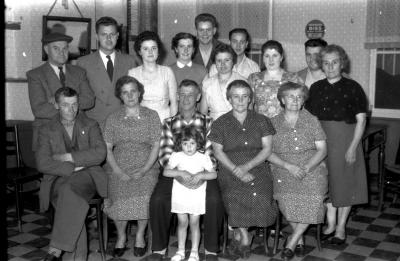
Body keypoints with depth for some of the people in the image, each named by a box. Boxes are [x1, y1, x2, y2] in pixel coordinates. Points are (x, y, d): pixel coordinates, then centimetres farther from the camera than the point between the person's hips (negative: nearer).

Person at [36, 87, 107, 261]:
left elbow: (100, 153, -3)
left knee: (71, 188, -36)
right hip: (59, 178, 1)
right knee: (72, 201, -34)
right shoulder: (46, 130, 12)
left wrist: (67, 157, -8)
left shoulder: (90, 126, 14)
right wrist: (73, 168, -11)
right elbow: (42, 164, -2)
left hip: (87, 176, 0)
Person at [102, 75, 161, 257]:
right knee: (119, 196, -27)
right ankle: (121, 236, 0)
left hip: (146, 167, 0)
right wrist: (118, 171, -10)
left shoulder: (151, 116, 7)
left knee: (144, 195, -28)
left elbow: (156, 145, 3)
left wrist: (144, 169, -10)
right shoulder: (112, 119, 10)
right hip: (119, 168, 1)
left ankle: (140, 235, 0)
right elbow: (107, 148, 5)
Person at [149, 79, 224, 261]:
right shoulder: (169, 123, 13)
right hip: (174, 172, 1)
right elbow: (165, 155, 3)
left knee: (214, 200, -28)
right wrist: (179, 174, -16)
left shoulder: (207, 122, 12)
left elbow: (211, 155, 3)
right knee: (157, 200, -25)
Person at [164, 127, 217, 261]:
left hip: (197, 195, -1)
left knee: (194, 223, 4)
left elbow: (214, 174, -4)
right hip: (180, 194, 1)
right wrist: (180, 172, -23)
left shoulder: (203, 157, -3)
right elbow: (166, 171, -10)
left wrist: (202, 175, -21)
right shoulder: (176, 156, -3)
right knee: (182, 222, 8)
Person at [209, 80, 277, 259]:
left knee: (262, 201, -27)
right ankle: (245, 237, -4)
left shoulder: (261, 121, 12)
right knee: (234, 198, -31)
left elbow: (267, 149, 5)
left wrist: (247, 166, -11)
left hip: (257, 169, 1)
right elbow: (218, 151, 4)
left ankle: (239, 235, 0)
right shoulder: (221, 123, 9)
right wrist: (236, 170, -12)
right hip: (230, 172, 0)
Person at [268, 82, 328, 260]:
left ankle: (292, 242, -8)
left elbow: (322, 149, 4)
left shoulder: (312, 120, 9)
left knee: (311, 202, -25)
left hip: (312, 169, 1)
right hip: (284, 170, 0)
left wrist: (306, 168, -13)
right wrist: (289, 167, -14)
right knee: (287, 201, -26)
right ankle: (300, 240, -2)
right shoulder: (274, 123, 7)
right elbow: (269, 153, 1)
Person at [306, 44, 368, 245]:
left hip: (345, 140, -3)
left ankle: (341, 228, 20)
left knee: (344, 183, 5)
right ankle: (330, 224, 27)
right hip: (321, 141, 4)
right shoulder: (316, 88, 6)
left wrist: (353, 147, -14)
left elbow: (361, 120, -7)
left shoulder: (352, 88, -5)